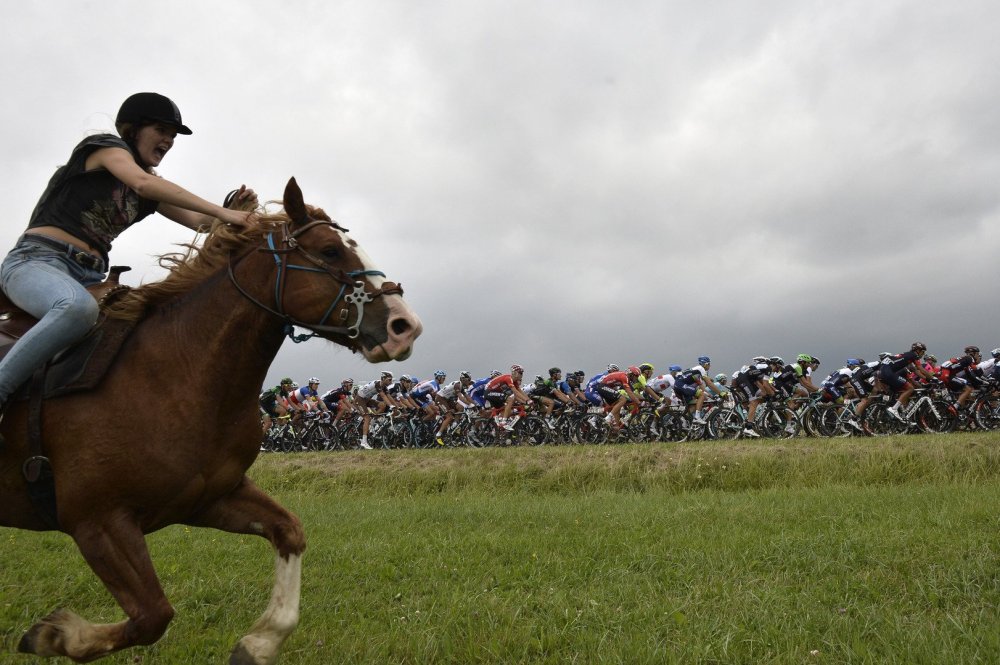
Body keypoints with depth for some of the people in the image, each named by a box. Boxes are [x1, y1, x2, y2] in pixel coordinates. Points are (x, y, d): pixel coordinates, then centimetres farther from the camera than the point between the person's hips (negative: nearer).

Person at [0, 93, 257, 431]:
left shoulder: (150, 195, 20)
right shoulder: (106, 146, -1)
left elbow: (198, 221, 13)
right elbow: (143, 183, -21)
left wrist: (235, 210, -9)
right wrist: (222, 212, -29)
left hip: (89, 277, 8)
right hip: (36, 261, -8)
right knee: (77, 307, -40)